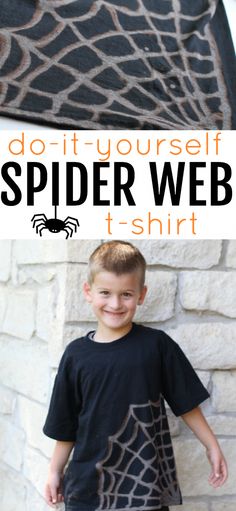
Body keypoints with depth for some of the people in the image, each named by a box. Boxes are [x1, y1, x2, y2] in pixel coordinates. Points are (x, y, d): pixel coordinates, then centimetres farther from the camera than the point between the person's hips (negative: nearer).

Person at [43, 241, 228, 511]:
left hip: (145, 483, -1)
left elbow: (186, 403, 3)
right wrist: (55, 471, 11)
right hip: (87, 482, 2)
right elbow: (66, 425, 7)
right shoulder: (76, 354, -1)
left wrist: (212, 446, 5)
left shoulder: (157, 344, -6)